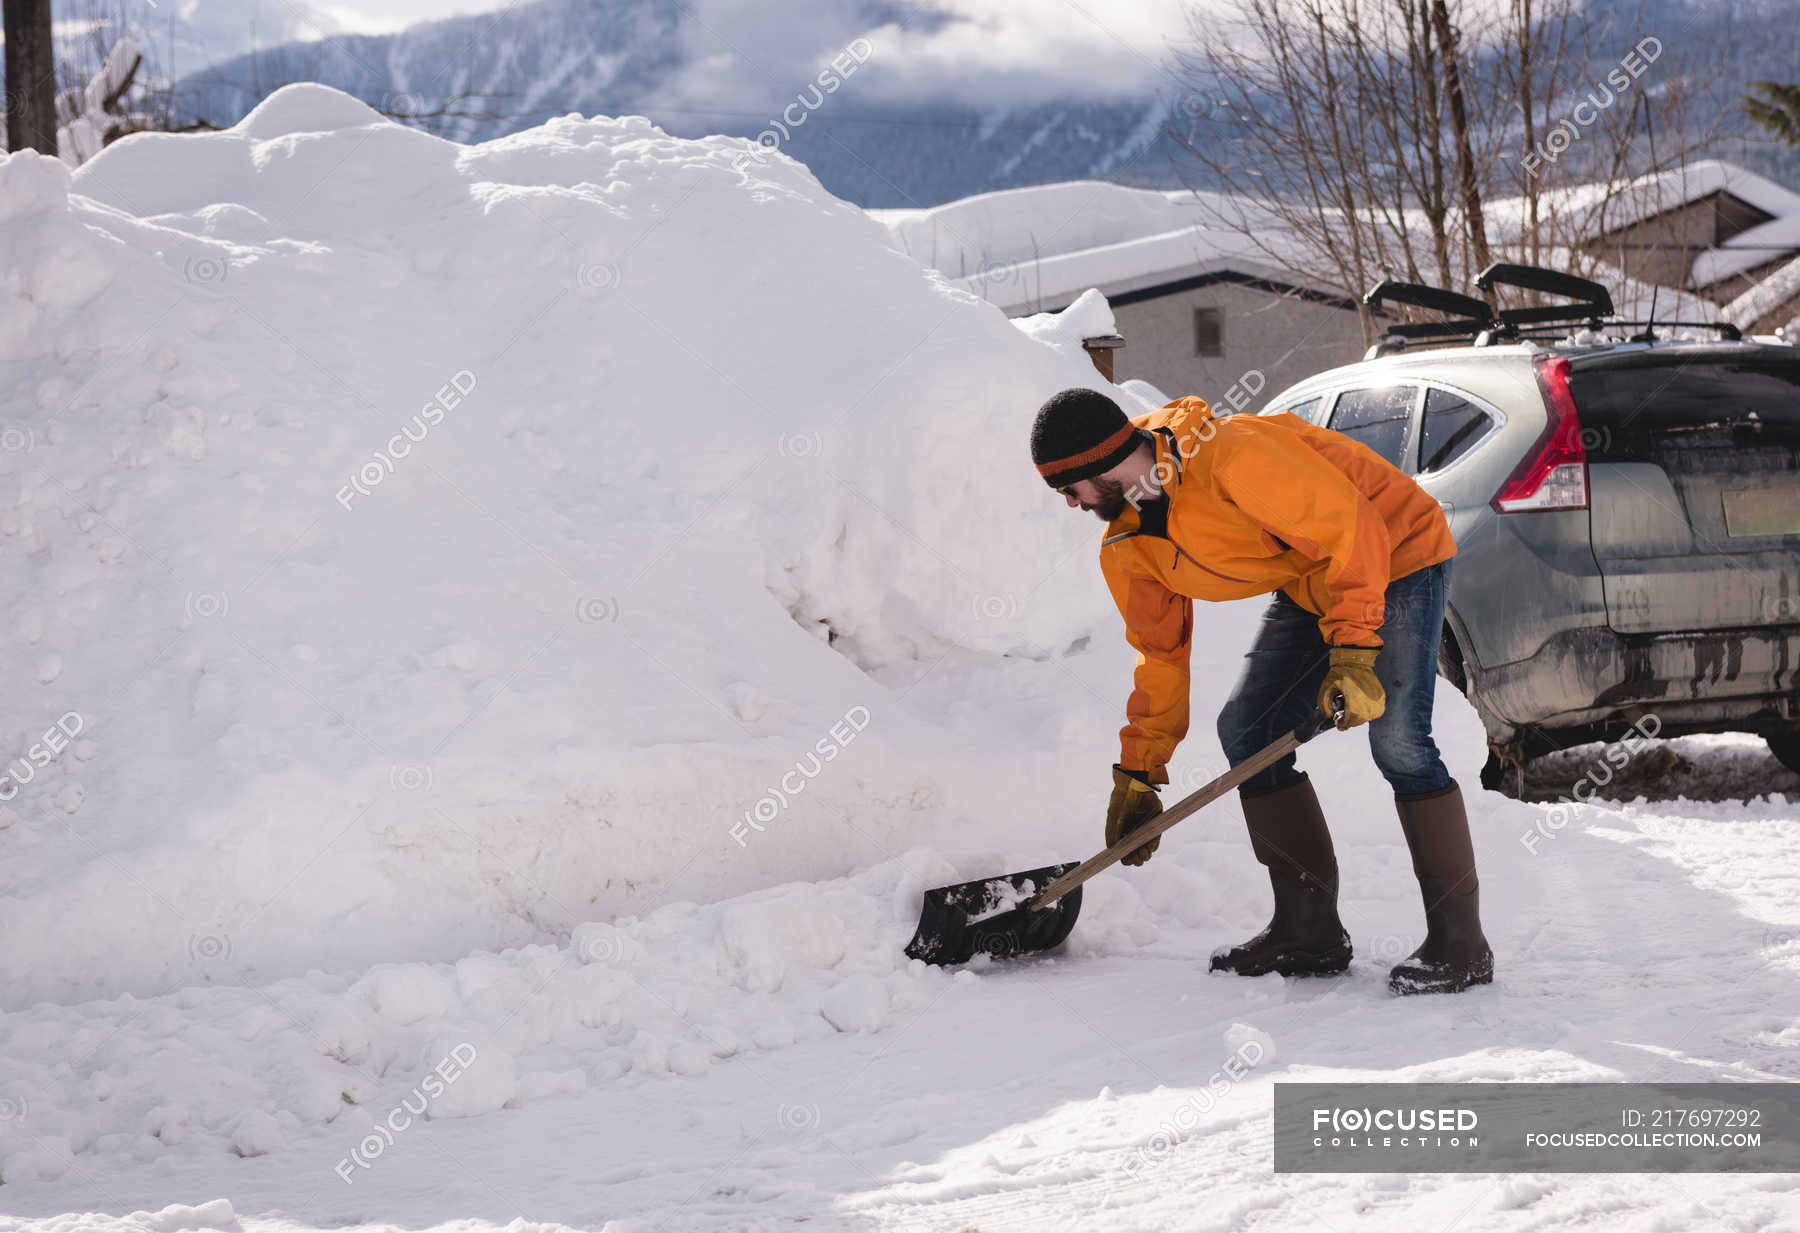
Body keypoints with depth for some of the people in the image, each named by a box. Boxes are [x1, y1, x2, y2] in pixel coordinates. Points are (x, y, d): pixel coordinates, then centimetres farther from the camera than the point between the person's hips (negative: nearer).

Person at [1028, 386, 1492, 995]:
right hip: (1309, 582, 9)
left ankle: (1459, 945, -15)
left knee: (1396, 738, -22)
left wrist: (1353, 652, -31)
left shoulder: (1233, 454, -32)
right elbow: (1160, 649, 9)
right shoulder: (1127, 548, -4)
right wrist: (1138, 773, 8)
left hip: (1395, 553, -9)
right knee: (1245, 729, -1)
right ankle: (1309, 930, 6)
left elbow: (1354, 532, -29)